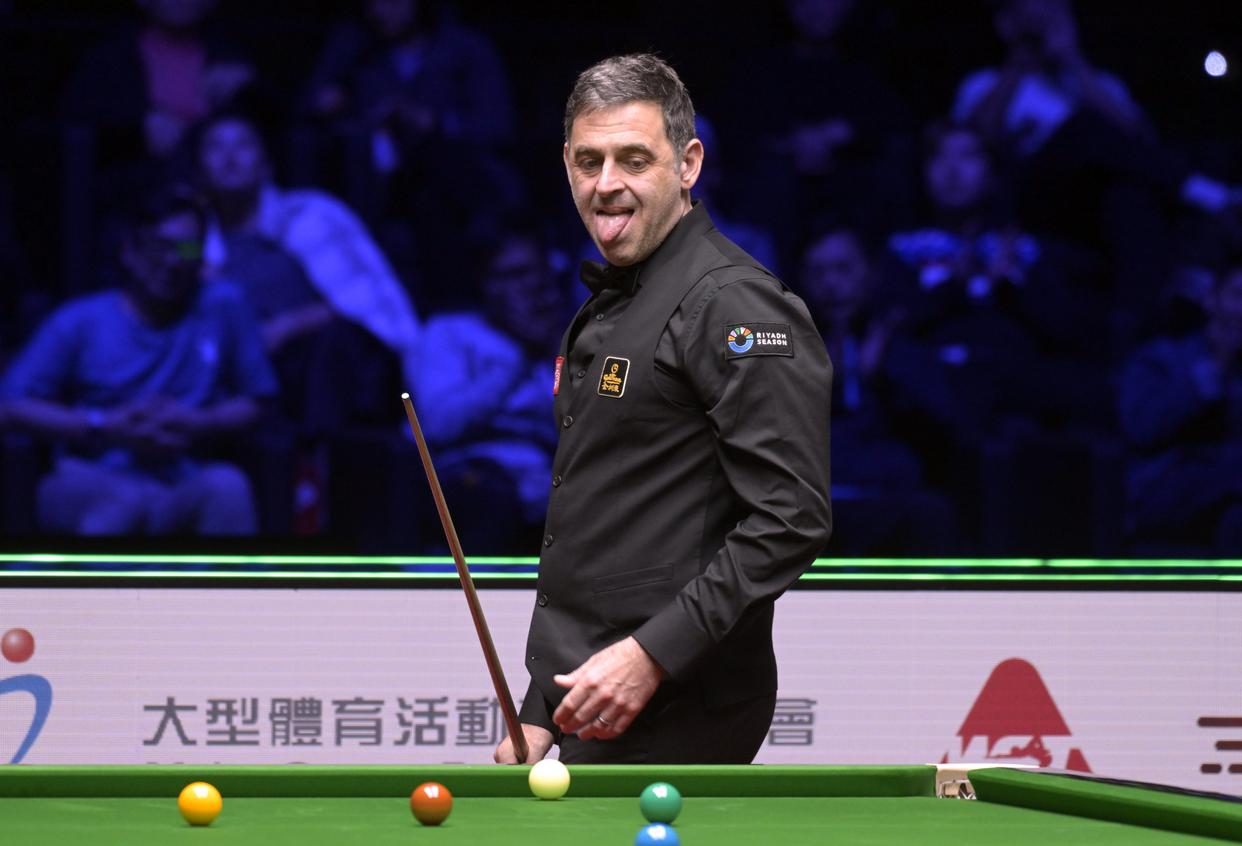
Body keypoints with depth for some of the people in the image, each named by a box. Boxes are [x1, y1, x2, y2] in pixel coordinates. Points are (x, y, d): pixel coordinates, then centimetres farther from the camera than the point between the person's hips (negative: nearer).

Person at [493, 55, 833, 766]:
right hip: (585, 708, 9)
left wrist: (651, 654, -22)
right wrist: (538, 714, 17)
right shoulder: (606, 310, 19)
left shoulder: (736, 307, -12)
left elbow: (792, 521, -19)